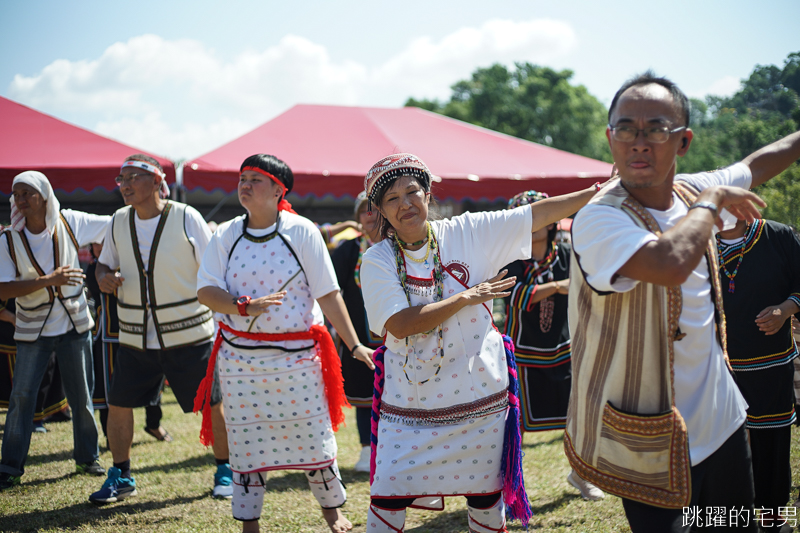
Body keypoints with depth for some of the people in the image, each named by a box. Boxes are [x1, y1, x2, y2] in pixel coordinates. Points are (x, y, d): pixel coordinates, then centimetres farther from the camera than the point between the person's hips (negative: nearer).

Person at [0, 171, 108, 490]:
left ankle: (87, 458, 25)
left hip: (74, 326, 1)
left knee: (82, 397, 9)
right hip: (32, 330, -1)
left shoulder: (70, 223, -6)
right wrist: (49, 280, -23)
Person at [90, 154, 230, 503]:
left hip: (188, 334, -4)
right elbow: (105, 264, 16)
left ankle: (224, 471, 22)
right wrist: (104, 277, -8)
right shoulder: (119, 222, 5)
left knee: (212, 405, 2)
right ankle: (120, 477, 20)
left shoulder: (185, 218, -9)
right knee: (118, 405, 3)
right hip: (135, 339, 4)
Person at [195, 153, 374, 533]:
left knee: (313, 437, 4)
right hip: (241, 356, 2)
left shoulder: (301, 232, -5)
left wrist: (354, 345, -9)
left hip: (297, 355, -2)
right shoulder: (226, 236, 2)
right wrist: (245, 307, -22)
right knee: (246, 442, 6)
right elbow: (206, 291, -5)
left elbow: (328, 294, -6)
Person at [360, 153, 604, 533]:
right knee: (388, 500, -2)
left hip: (478, 393, 2)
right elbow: (399, 325, -19)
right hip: (410, 402, -1)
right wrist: (467, 297, -16)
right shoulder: (377, 260, -7)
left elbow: (538, 214, -3)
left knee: (486, 497, 12)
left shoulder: (467, 233, -3)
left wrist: (601, 190, -7)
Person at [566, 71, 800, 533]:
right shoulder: (598, 220, -23)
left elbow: (757, 166, 22)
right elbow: (669, 264, -41)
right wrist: (711, 202, -24)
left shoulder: (693, 193, 1)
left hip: (721, 419, 8)